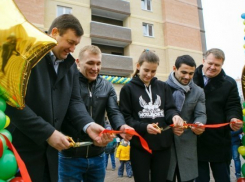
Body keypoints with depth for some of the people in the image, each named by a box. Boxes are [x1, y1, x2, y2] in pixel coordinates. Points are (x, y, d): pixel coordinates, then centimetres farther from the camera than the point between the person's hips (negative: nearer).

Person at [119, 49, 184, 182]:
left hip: (163, 145, 3)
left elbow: (170, 109, 4)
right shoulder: (128, 89, 1)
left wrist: (174, 116, -20)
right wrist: (144, 127, -20)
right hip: (140, 146, -3)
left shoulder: (163, 87, 11)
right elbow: (125, 118, -5)